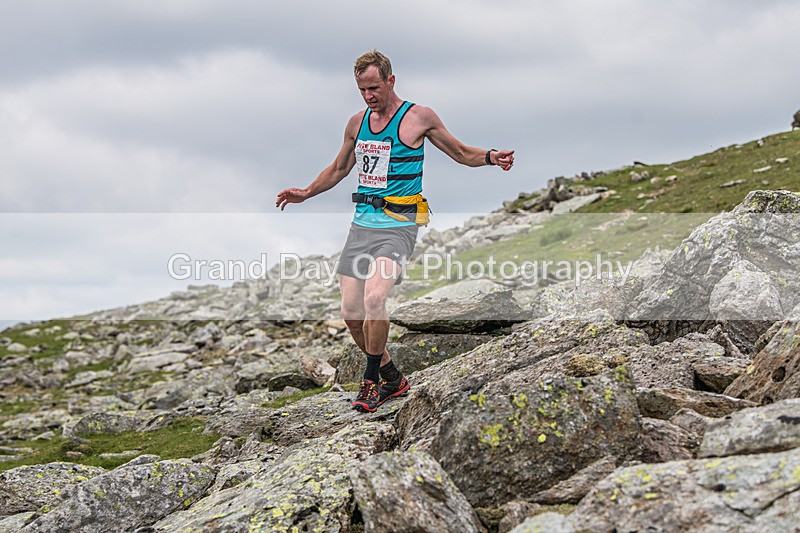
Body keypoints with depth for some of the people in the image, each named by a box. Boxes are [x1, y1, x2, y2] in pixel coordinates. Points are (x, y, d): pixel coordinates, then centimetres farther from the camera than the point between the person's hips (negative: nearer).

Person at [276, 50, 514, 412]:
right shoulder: (357, 122, 13)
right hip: (361, 224, 6)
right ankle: (393, 378, 18)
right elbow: (339, 169, 28)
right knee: (350, 311, 0)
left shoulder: (418, 117, -2)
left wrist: (491, 157, -12)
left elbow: (462, 154, 7)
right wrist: (305, 193, 20)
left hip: (398, 226, -6)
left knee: (374, 298, -25)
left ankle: (371, 381, -7)